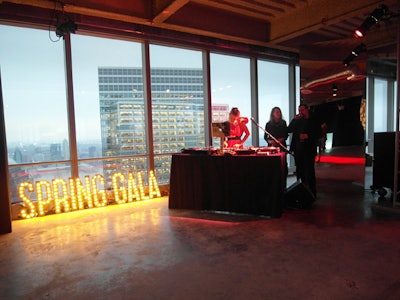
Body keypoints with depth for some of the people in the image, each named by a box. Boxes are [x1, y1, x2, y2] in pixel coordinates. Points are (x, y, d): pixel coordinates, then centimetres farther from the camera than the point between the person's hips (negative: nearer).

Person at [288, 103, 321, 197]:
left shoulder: (314, 121, 3)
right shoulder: (297, 121, 15)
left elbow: (318, 134, -2)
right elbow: (289, 130, 4)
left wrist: (307, 136, -16)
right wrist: (295, 119, -5)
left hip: (309, 150, -5)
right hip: (298, 150, 5)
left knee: (309, 171, -6)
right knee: (300, 171, 8)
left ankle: (312, 192, 1)